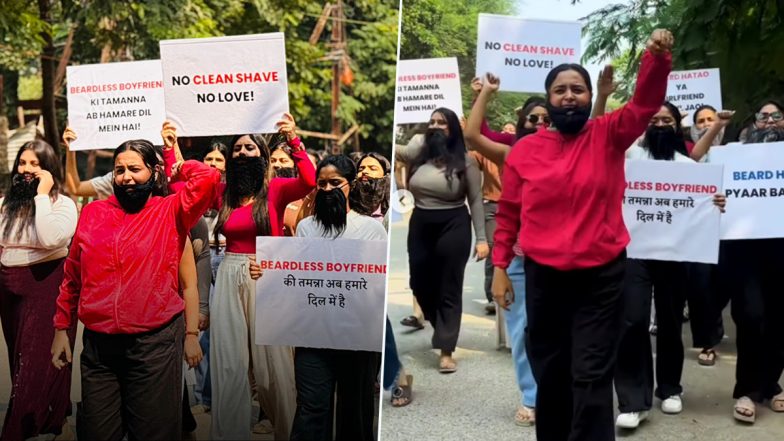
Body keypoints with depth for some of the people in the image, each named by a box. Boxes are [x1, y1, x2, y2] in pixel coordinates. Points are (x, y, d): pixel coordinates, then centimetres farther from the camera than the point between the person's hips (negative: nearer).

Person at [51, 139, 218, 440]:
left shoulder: (171, 212, 0)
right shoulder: (92, 213, 10)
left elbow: (208, 178, -17)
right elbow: (72, 276, 14)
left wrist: (178, 167, 1)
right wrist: (62, 328, 13)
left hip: (156, 344, -3)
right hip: (98, 345, 3)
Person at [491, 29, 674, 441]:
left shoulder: (608, 136, 0)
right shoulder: (525, 149, 2)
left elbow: (645, 103, -15)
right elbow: (508, 213, 6)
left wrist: (657, 57, -32)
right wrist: (500, 266, 4)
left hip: (602, 274, -2)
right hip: (543, 274, 2)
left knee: (592, 374, 1)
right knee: (549, 371, 16)